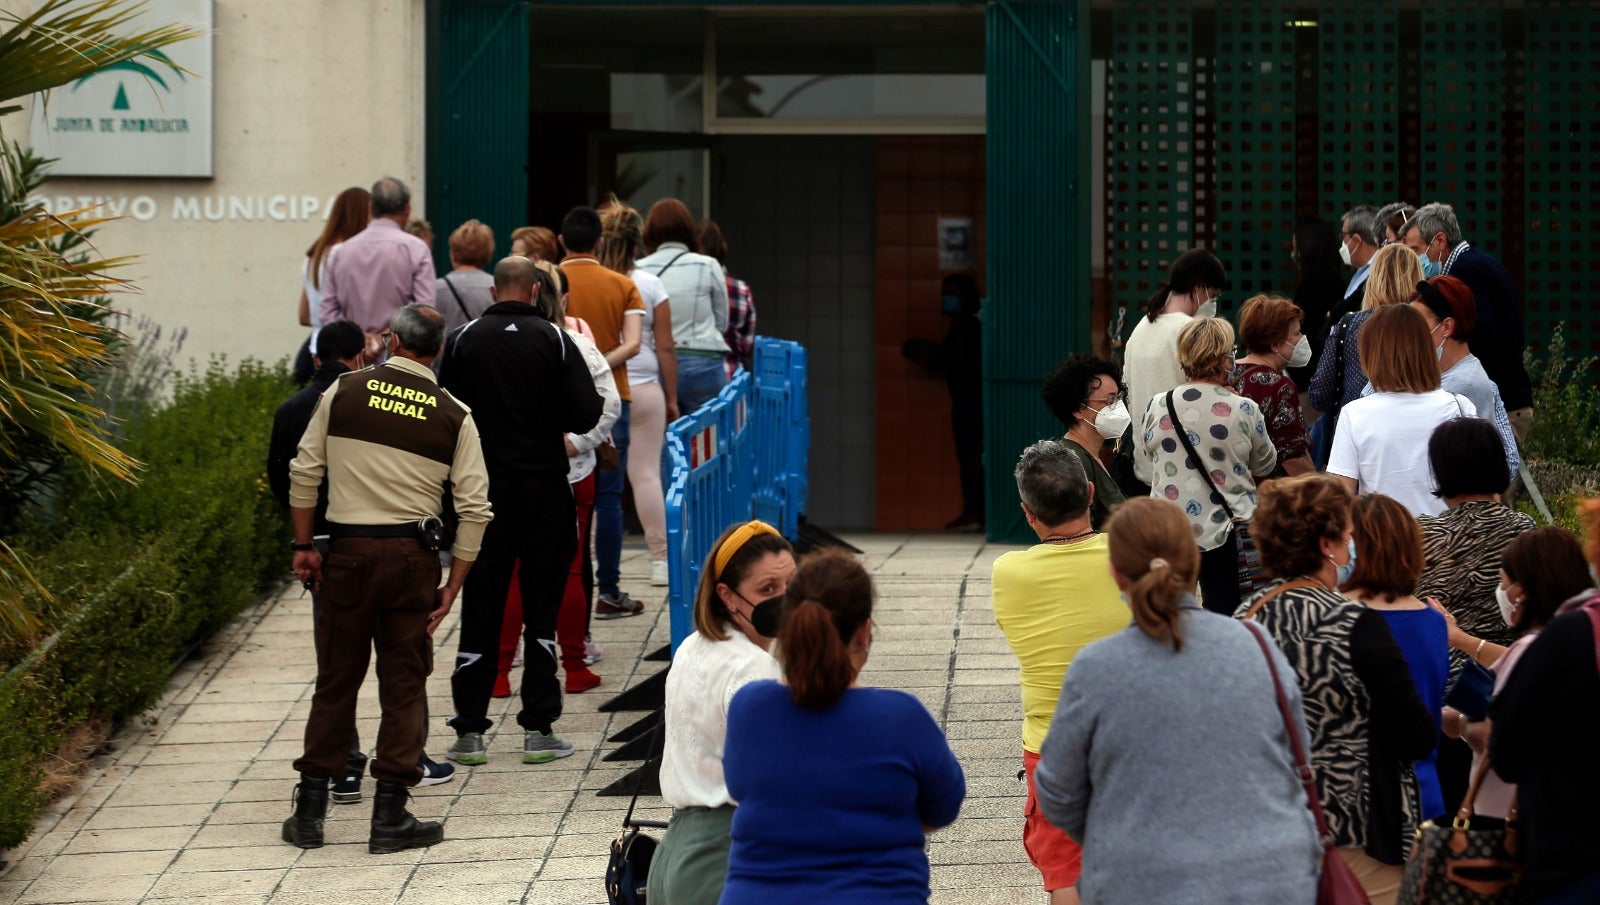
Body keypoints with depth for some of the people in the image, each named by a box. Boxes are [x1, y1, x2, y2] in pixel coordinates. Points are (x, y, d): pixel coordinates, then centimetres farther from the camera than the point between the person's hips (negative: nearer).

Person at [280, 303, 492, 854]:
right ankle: (390, 816, 6)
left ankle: (310, 810, 12)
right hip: (412, 555, -1)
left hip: (348, 550, 1)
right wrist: (452, 589, 3)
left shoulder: (344, 393, 0)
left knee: (336, 681, 9)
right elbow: (475, 509, -2)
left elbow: (304, 472, 1)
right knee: (404, 685, 6)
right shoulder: (453, 416, 0)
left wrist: (304, 546, 10)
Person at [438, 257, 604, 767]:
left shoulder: (463, 341, -2)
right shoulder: (554, 340, -6)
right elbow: (586, 414, -10)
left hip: (483, 486, 1)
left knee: (480, 607, 6)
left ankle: (469, 731, 5)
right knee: (542, 605, 5)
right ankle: (538, 729, 4)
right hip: (544, 485, -1)